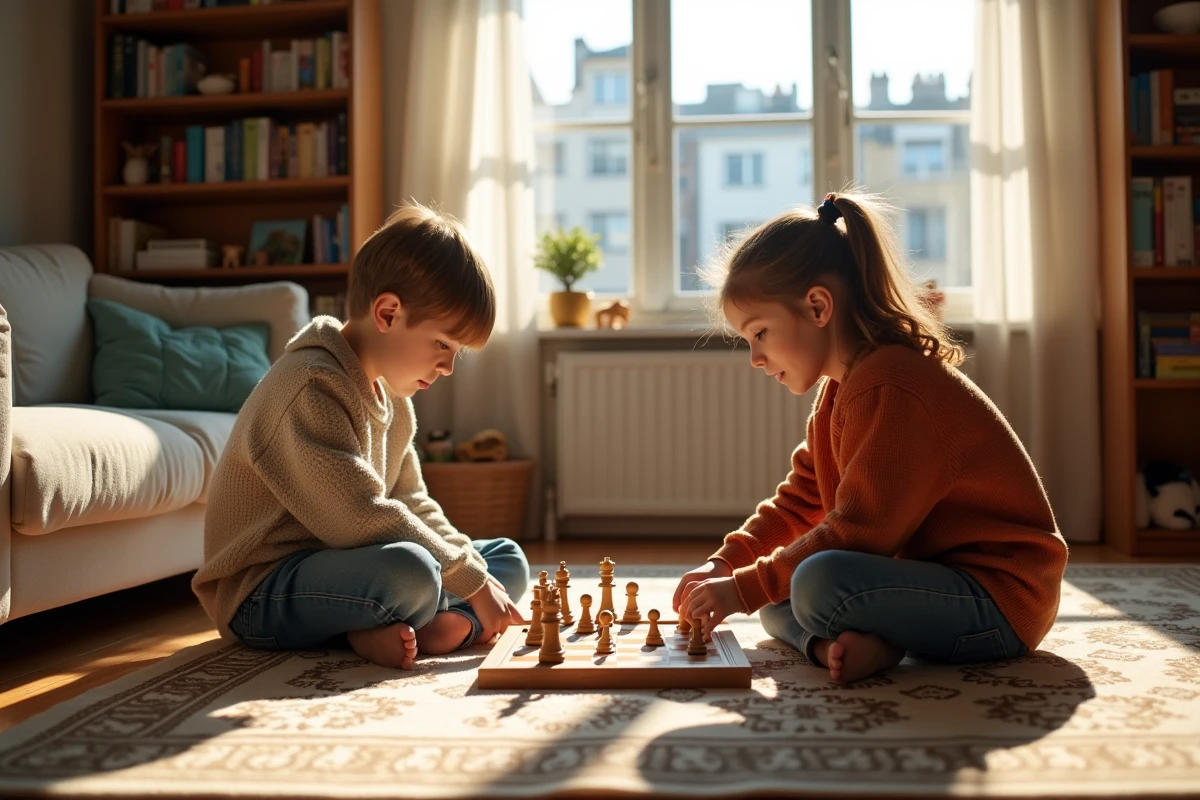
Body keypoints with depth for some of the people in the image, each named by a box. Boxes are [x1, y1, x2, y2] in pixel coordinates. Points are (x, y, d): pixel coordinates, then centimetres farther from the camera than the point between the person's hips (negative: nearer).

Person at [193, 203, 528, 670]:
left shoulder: (390, 394, 9)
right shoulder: (310, 387, -22)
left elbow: (411, 503, 11)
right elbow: (362, 521, -28)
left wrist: (475, 568, -4)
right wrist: (471, 580, -20)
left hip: (331, 566, 10)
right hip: (262, 594, -9)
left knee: (508, 558, 7)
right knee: (410, 570, -38)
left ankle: (443, 624, -18)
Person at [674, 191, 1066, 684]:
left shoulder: (887, 386, -22)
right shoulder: (840, 387, 11)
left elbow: (859, 533, -23)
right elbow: (799, 501, 15)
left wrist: (744, 589, -17)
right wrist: (724, 565, 3)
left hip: (1000, 597, -11)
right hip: (936, 574, 11)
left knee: (818, 583, -35)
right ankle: (841, 643, -17)